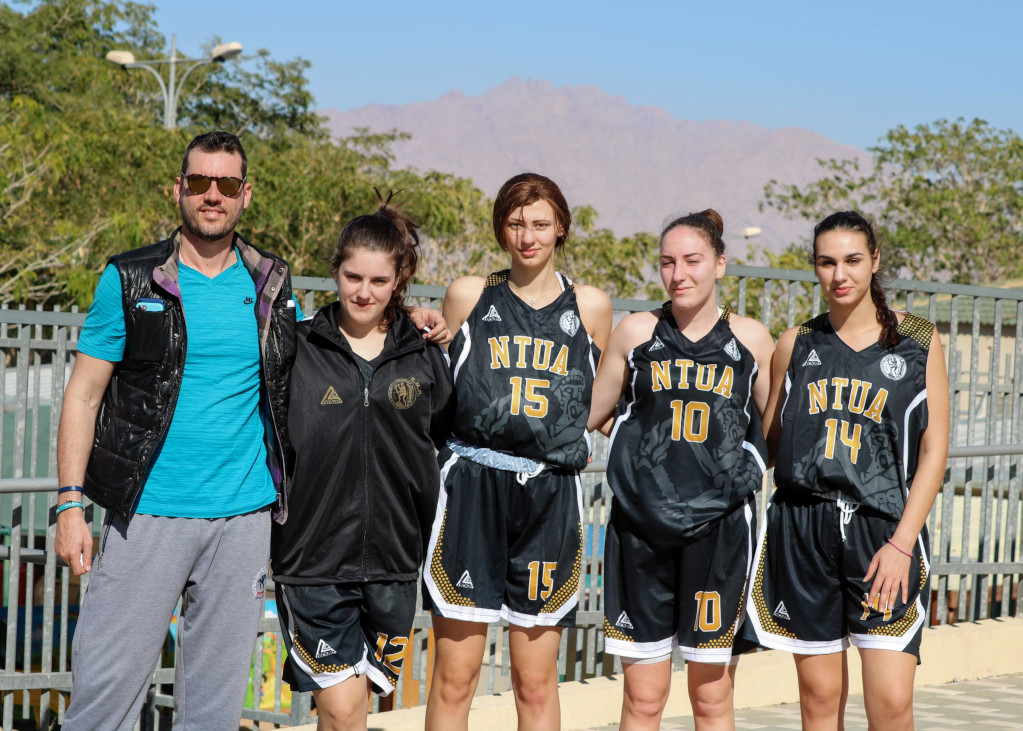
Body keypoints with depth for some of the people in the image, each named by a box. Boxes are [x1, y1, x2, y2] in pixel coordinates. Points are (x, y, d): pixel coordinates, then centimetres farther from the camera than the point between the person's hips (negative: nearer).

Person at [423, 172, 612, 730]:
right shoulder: (469, 296, 6)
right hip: (472, 489, -1)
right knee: (454, 678, -1)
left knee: (536, 684, 5)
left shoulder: (589, 306, 8)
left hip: (551, 495, 1)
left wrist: (563, 443, 9)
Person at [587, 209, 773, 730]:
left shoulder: (750, 339, 5)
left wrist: (742, 468, 2)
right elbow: (591, 414, 14)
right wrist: (650, 440, 5)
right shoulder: (637, 332, 6)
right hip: (641, 527, 0)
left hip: (718, 525, 0)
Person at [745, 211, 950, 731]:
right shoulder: (796, 345, 11)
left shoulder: (918, 342, 5)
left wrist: (901, 543, -8)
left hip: (884, 530, -2)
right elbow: (767, 441, 18)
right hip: (803, 530, 2)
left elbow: (933, 453, 1)